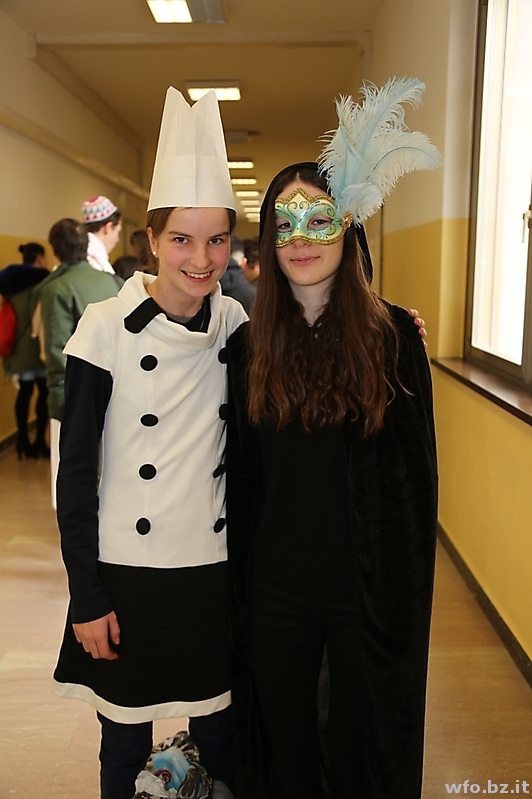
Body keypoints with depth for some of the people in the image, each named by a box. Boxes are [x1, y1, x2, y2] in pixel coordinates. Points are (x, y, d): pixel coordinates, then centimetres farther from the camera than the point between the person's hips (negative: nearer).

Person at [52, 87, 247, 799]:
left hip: (216, 568, 3)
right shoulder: (106, 327, -12)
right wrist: (86, 598, -7)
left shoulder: (237, 323, -1)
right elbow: (76, 469, -8)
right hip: (127, 573, -2)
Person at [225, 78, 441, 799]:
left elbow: (419, 469, -4)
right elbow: (240, 476, 2)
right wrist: (238, 586, 2)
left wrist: (409, 593, -5)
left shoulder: (393, 335, -7)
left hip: (371, 587, -2)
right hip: (274, 589, 2)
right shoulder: (246, 346, -1)